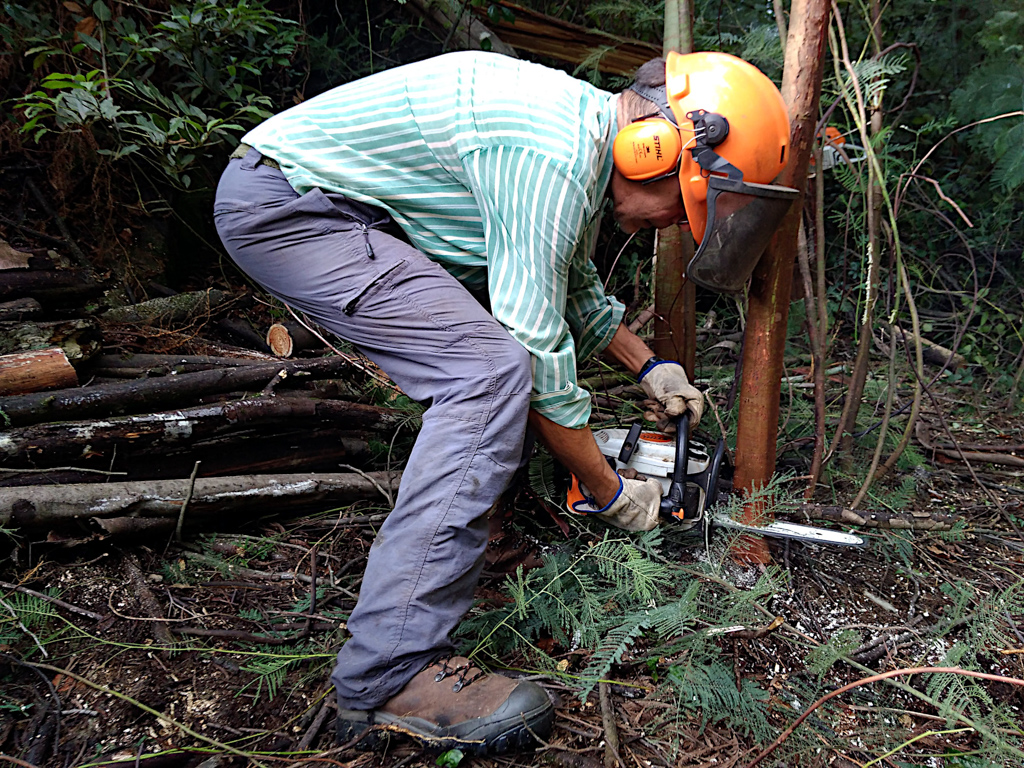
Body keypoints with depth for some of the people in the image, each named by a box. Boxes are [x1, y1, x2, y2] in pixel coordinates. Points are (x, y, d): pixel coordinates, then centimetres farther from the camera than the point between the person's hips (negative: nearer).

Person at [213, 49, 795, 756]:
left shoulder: (585, 122, 8)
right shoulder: (555, 158, -24)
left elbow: (574, 285, 23)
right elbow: (536, 352, -21)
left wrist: (649, 368, 24)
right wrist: (611, 494, -9)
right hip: (281, 202, -11)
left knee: (500, 307, 17)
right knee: (493, 369, -23)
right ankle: (387, 681, -21)